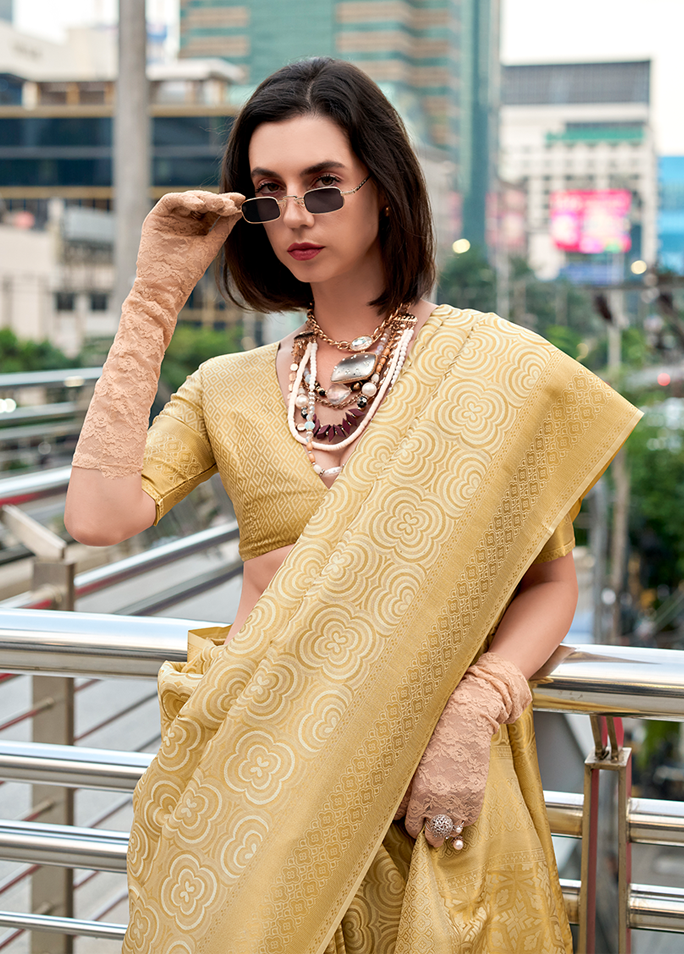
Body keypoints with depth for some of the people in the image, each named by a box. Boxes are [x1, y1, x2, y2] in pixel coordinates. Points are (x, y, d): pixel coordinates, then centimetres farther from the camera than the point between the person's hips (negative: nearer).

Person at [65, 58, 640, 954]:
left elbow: (550, 582, 2)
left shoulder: (488, 364, 0)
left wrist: (480, 703, -17)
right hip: (259, 769, 2)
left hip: (429, 777, -2)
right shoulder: (229, 386, 9)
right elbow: (99, 514, -7)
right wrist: (155, 297, -2)